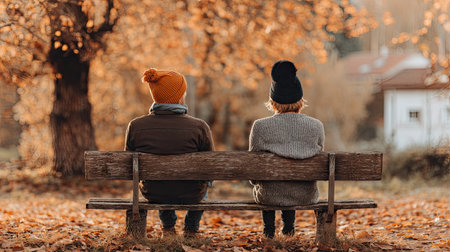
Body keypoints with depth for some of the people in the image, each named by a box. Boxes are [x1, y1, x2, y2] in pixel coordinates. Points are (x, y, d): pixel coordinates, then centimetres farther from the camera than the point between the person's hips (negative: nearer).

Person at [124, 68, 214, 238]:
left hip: (153, 193, 2)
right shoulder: (199, 127, -24)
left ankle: (168, 227, 52)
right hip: (190, 195, -2)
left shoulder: (135, 126, -18)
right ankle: (191, 228, 48)